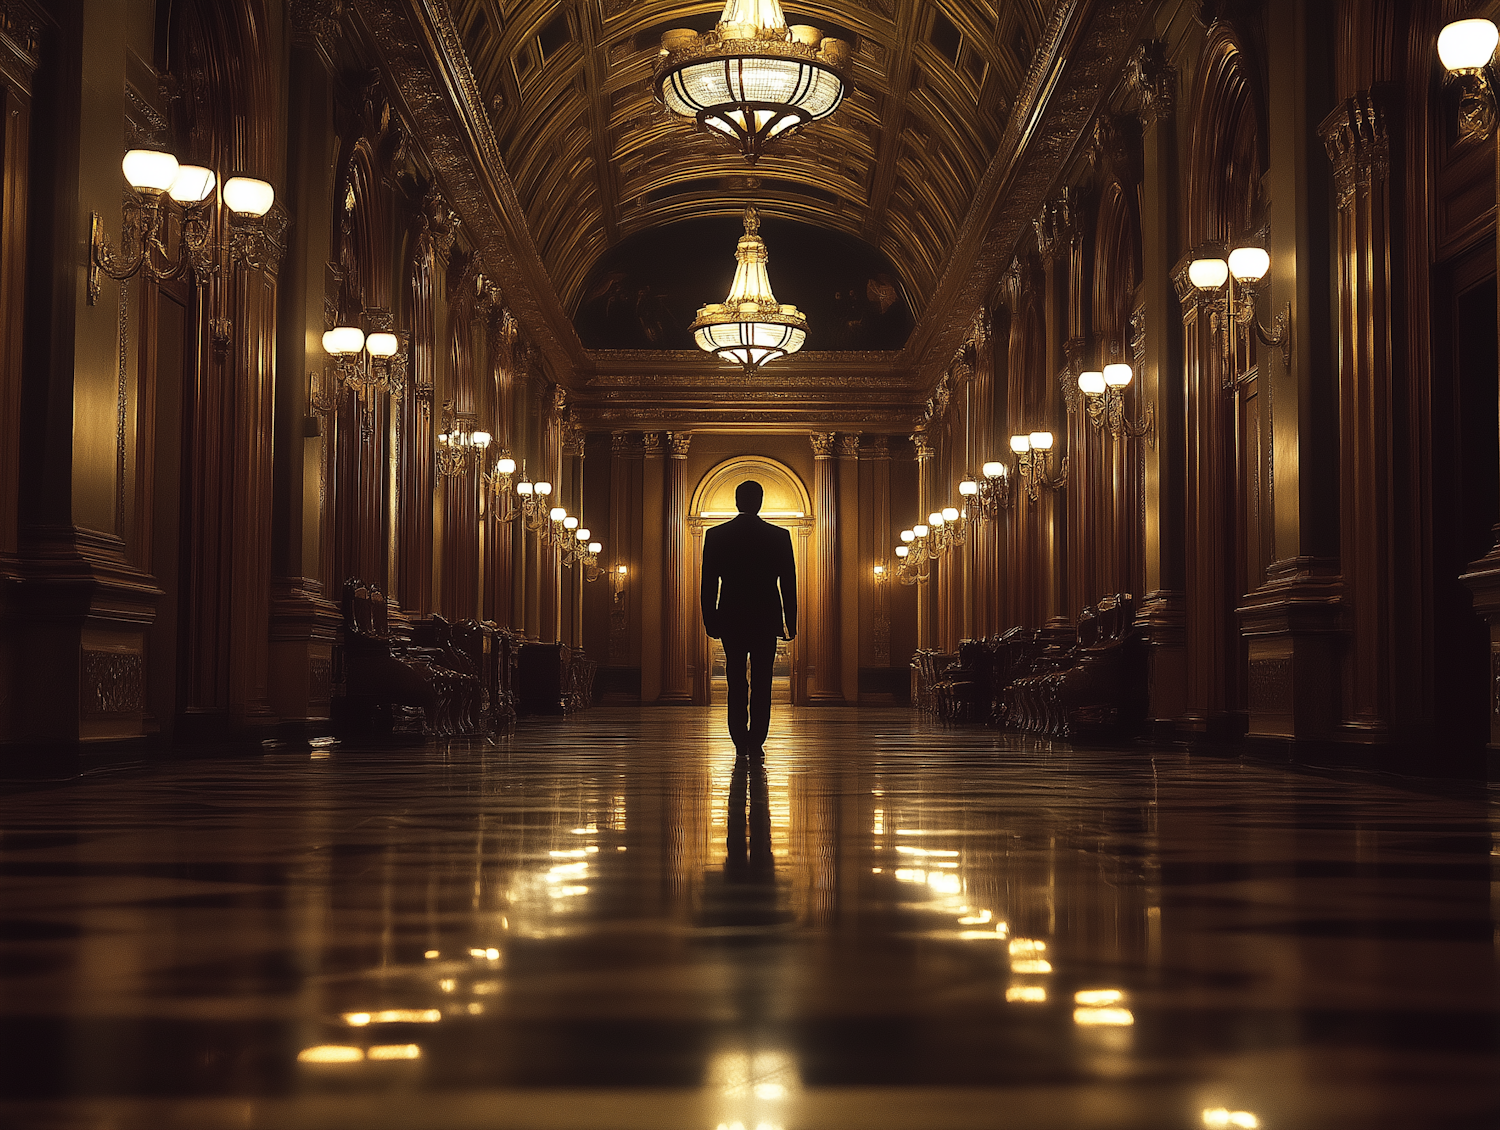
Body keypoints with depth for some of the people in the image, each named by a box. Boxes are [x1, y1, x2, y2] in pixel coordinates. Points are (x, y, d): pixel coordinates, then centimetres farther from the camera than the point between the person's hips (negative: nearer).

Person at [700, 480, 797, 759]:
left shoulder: (715, 536, -1)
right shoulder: (779, 536, -3)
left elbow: (708, 583, 0)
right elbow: (789, 584, 0)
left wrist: (710, 620, 7)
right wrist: (791, 622, 6)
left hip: (731, 620, 1)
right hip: (766, 620, -1)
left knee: (736, 684, 11)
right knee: (761, 684, 5)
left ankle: (741, 742, 10)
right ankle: (756, 744, 2)